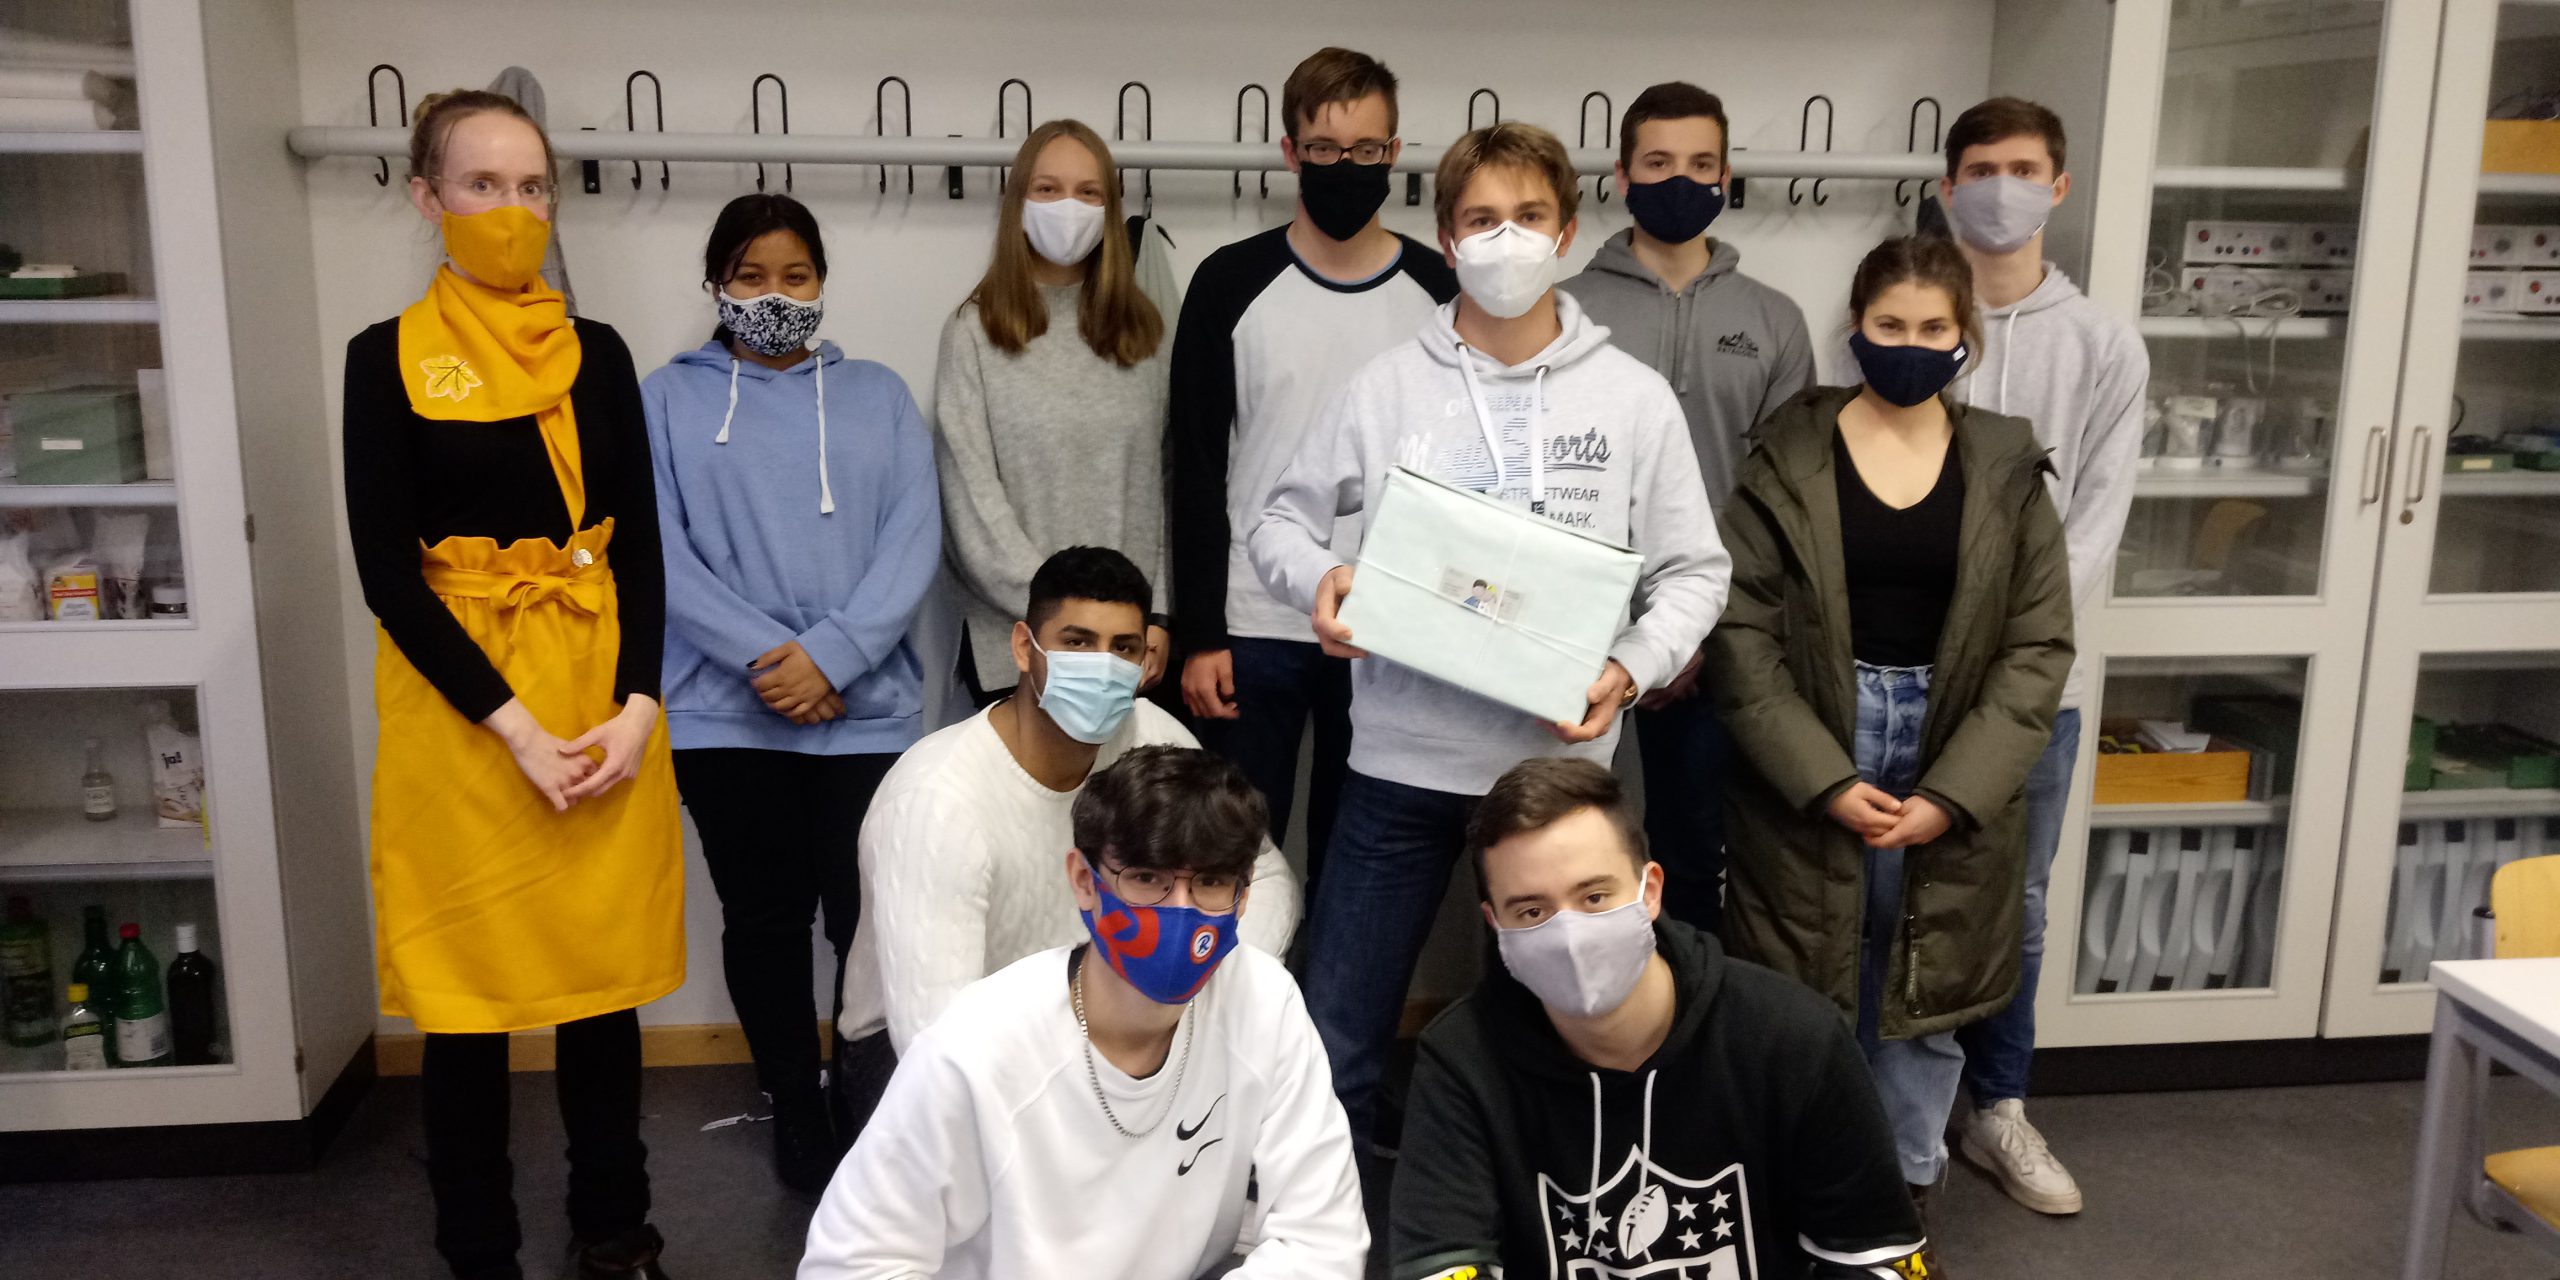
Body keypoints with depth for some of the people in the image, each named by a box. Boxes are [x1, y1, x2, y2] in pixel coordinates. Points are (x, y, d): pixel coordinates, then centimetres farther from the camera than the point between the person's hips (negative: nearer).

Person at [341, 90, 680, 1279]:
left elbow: (639, 544, 5)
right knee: (469, 988, 5)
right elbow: (389, 570, -7)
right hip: (459, 708, -2)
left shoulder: (597, 354, 7)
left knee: (606, 972, 9)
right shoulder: (385, 358, -2)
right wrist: (513, 725, -14)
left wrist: (635, 705, -9)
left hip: (601, 698, 3)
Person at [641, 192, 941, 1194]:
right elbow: (657, 547, -3)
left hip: (867, 708, 0)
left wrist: (832, 655, -14)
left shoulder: (879, 395, 10)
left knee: (870, 917, 1)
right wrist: (765, 653, -15)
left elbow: (913, 540, 0)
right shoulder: (667, 398, 7)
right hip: (725, 712, 0)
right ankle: (794, 1106, 27)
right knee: (765, 917, 10)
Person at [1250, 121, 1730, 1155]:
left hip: (1560, 757, 0)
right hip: (1403, 759, 0)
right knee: (1334, 1040, 5)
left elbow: (1693, 572, 4)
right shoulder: (1386, 388, 2)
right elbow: (1283, 520, 8)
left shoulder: (1635, 397, 2)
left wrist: (1628, 669, -14)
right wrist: (1317, 578, -14)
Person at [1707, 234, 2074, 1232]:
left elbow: (2038, 647, 0)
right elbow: (1740, 632, -7)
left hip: (1951, 778, 2)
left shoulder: (2006, 469, 3)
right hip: (1803, 778, -1)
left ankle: (1905, 1196, 31)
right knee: (1798, 1002, 7)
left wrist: (1952, 794, -10)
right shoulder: (1787, 457, -3)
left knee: (1922, 1002, 12)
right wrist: (1823, 780, -14)